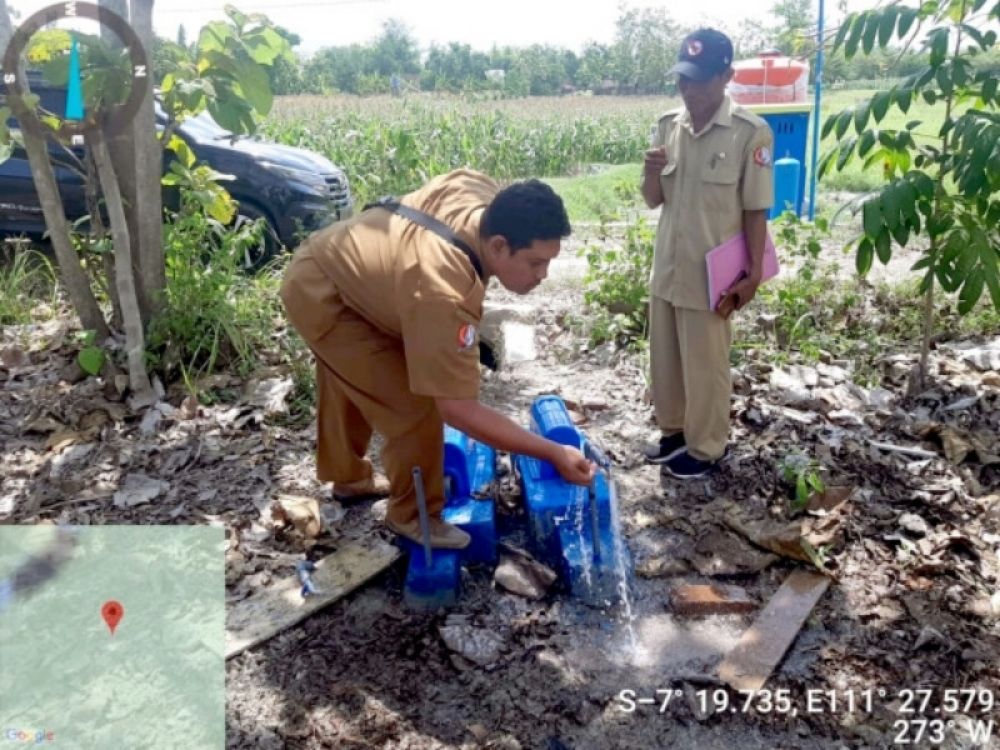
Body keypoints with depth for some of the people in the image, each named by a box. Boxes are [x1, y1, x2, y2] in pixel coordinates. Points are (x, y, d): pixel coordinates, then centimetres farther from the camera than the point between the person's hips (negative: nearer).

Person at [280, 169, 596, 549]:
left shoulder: (482, 193, -18)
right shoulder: (444, 295, -41)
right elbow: (458, 410, -37)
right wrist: (553, 454, -36)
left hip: (329, 264, 10)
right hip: (319, 296, -9)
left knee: (347, 383, 29)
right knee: (415, 407, -12)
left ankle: (348, 476, 53)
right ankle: (412, 515, 11)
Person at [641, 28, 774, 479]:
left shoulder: (750, 133, -13)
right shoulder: (668, 126, 3)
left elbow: (756, 211, -10)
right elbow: (653, 200, 8)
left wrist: (752, 274, -12)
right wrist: (651, 172, -13)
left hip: (710, 276, -6)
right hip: (667, 269, 6)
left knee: (706, 366, 7)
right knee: (665, 358, 18)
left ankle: (706, 448, 25)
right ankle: (673, 430, 38)